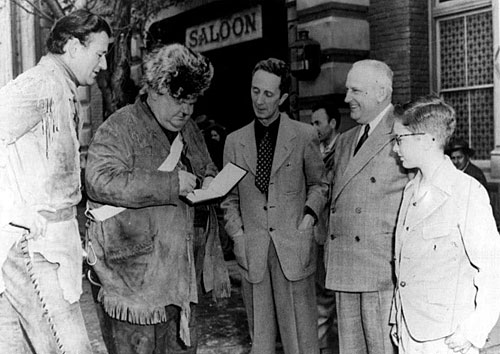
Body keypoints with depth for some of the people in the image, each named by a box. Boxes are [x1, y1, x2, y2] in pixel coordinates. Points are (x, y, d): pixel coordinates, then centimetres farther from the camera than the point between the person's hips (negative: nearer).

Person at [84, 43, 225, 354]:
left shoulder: (189, 131, 15)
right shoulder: (119, 128, -10)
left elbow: (207, 166, 30)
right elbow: (101, 180, -24)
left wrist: (209, 181, 4)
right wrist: (171, 185, -24)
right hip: (134, 271, -7)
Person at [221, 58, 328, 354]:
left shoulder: (304, 136, 3)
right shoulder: (235, 141, 9)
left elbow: (318, 184, 13)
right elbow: (229, 198, 14)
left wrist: (309, 215, -3)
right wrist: (238, 235, 2)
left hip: (294, 250, -2)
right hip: (253, 253, 2)